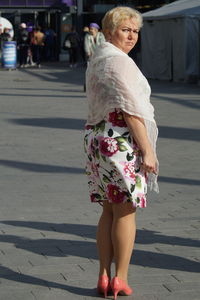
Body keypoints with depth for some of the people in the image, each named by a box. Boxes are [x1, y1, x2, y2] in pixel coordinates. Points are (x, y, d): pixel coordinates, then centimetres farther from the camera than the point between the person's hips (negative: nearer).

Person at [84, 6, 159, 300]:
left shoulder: (96, 59, 17)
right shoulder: (120, 61, -13)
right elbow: (131, 110, -19)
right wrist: (147, 150, -16)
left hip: (95, 138, 9)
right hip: (122, 142, -9)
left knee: (109, 210, 13)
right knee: (126, 211, -1)